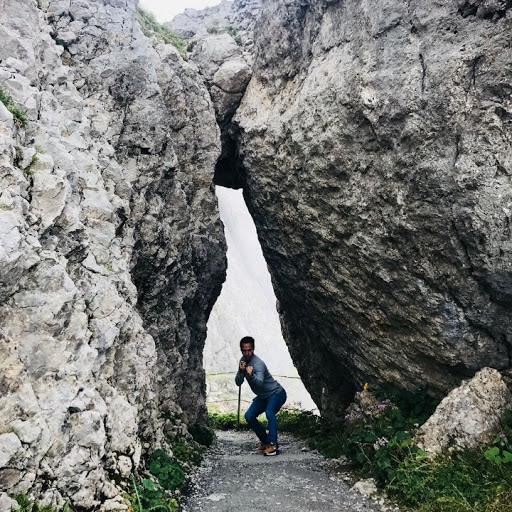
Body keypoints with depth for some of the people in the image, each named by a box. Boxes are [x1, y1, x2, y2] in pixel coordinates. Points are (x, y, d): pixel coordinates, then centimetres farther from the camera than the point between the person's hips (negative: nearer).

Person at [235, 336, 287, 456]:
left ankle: (272, 444, -31)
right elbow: (238, 382, -9)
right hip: (263, 396, 8)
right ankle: (265, 441, 16)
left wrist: (251, 375, -66)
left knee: (269, 413, -32)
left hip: (276, 393, -8)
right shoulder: (243, 360, -4)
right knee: (249, 416, 2)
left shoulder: (258, 364, -28)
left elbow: (260, 382, -46)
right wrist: (241, 371, -29)